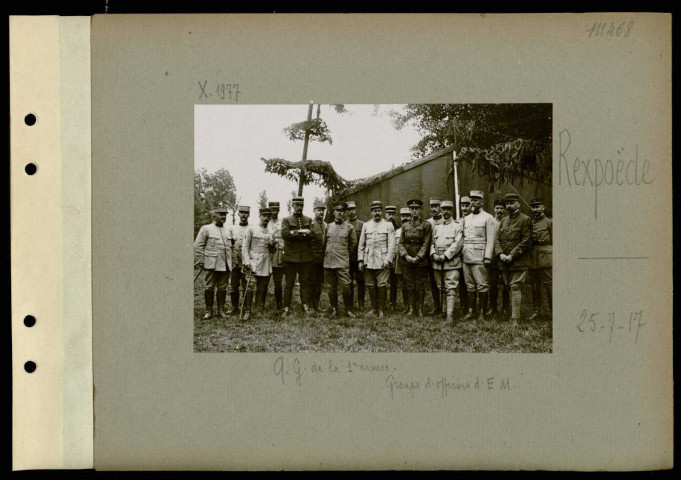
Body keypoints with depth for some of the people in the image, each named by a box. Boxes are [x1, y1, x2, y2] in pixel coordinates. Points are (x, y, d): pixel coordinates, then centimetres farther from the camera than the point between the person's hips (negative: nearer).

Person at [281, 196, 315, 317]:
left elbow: (312, 234, -4)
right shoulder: (286, 220, 5)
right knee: (289, 283, 1)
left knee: (305, 282, 5)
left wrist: (294, 233, -16)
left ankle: (305, 305, 13)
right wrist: (303, 232, -17)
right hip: (291, 256, -2)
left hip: (306, 257, 2)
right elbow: (284, 233, -13)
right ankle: (287, 308, 4)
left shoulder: (308, 220, 12)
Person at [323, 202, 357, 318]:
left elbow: (353, 244, 13)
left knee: (345, 287, -8)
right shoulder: (328, 227, 10)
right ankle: (333, 309, 16)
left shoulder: (349, 227, 2)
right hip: (328, 262, 3)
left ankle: (348, 310, 5)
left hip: (342, 263, -3)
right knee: (331, 288, 6)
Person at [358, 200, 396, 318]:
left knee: (382, 286, -5)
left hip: (382, 262, -3)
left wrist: (388, 260, -11)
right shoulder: (366, 225, 13)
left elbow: (391, 245, 0)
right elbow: (361, 244, 13)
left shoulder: (388, 225, 5)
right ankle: (374, 309, 15)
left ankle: (381, 310, 2)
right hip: (368, 262, 3)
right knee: (371, 286, 5)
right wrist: (360, 260, 5)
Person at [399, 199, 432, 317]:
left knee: (420, 286, 1)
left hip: (421, 261, -3)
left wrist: (417, 257, -14)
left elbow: (426, 244, -6)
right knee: (409, 286, 5)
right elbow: (401, 243, 8)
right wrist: (406, 256, -8)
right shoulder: (405, 226, 11)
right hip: (407, 261, 3)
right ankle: (411, 308, 13)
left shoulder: (426, 225, 0)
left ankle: (419, 308, 9)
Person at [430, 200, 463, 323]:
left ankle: (450, 314, -16)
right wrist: (434, 254, -5)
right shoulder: (437, 227, 18)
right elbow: (432, 243, 15)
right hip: (437, 263, 5)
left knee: (451, 289, -10)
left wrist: (445, 256, -15)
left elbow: (458, 244, -9)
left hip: (451, 262, -5)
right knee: (439, 288, 8)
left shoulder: (457, 226, 2)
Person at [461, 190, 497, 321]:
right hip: (466, 257, 6)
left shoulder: (488, 218, -1)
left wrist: (487, 258, -13)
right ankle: (470, 311, 11)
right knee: (469, 286, 7)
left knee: (482, 286, -6)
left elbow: (490, 240, -6)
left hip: (479, 257, -6)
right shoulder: (466, 219, 17)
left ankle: (483, 313, -2)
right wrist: (461, 252, 9)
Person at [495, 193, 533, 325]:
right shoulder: (503, 221, 17)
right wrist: (500, 254, -4)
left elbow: (526, 242, -11)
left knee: (515, 288, -11)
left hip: (519, 261, -6)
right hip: (504, 263, 6)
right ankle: (513, 315, 15)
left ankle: (515, 319, -12)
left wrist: (512, 255, -15)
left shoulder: (525, 220, -4)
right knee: (510, 288, 9)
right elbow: (497, 240, 14)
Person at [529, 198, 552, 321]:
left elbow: (554, 242, -1)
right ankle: (536, 311, 13)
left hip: (546, 259, -5)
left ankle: (552, 311, 2)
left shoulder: (549, 222, 0)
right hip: (533, 259, 5)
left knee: (548, 285, -4)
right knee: (535, 286, 8)